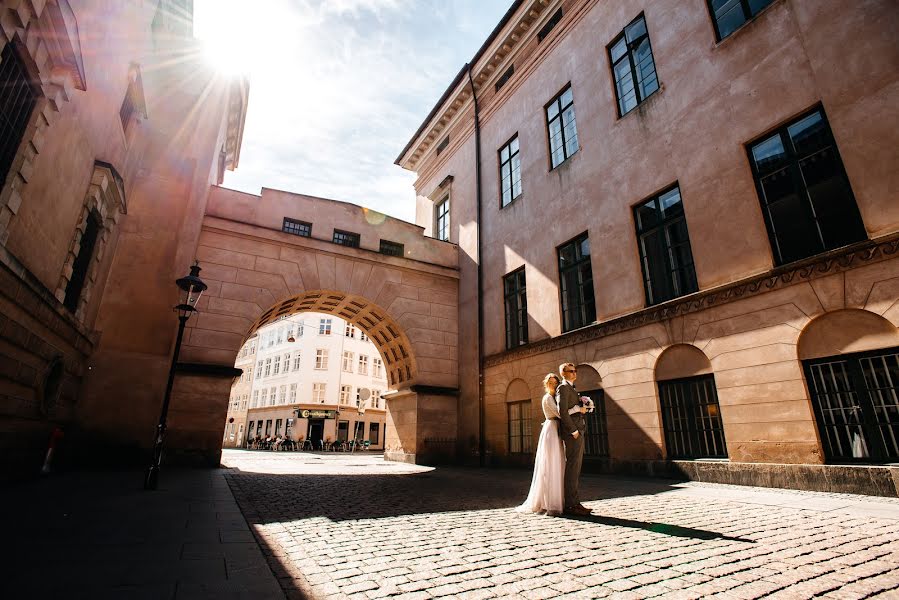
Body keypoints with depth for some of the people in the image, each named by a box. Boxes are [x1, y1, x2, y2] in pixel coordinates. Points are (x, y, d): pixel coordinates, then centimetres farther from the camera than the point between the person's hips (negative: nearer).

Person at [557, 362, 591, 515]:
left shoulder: (572, 388, 23)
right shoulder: (563, 388, -8)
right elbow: (562, 412, -18)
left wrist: (581, 409, 4)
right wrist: (574, 431, -18)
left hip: (578, 431, 10)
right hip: (572, 433, -10)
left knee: (576, 468, 11)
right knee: (572, 467, -9)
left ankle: (574, 502, 16)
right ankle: (570, 504, -5)